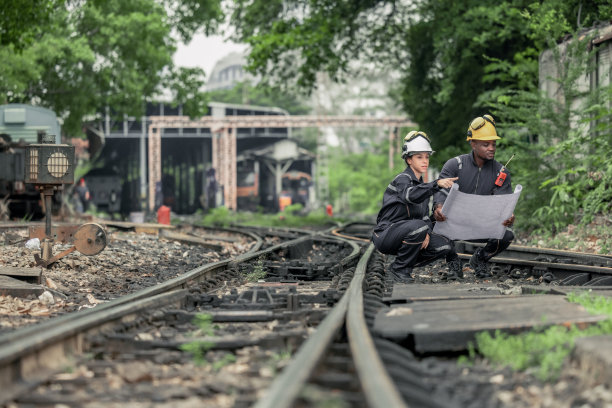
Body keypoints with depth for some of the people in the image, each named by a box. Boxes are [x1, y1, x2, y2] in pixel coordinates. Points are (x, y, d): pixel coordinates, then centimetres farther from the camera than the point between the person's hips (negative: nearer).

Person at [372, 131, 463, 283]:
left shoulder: (422, 184, 16)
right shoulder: (402, 179, -12)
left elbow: (425, 216, 15)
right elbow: (410, 195, -36)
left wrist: (426, 233, -8)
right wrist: (437, 184, -50)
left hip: (404, 236, 8)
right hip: (385, 235, -8)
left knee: (444, 246, -7)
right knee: (418, 226, -35)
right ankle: (400, 269, -16)